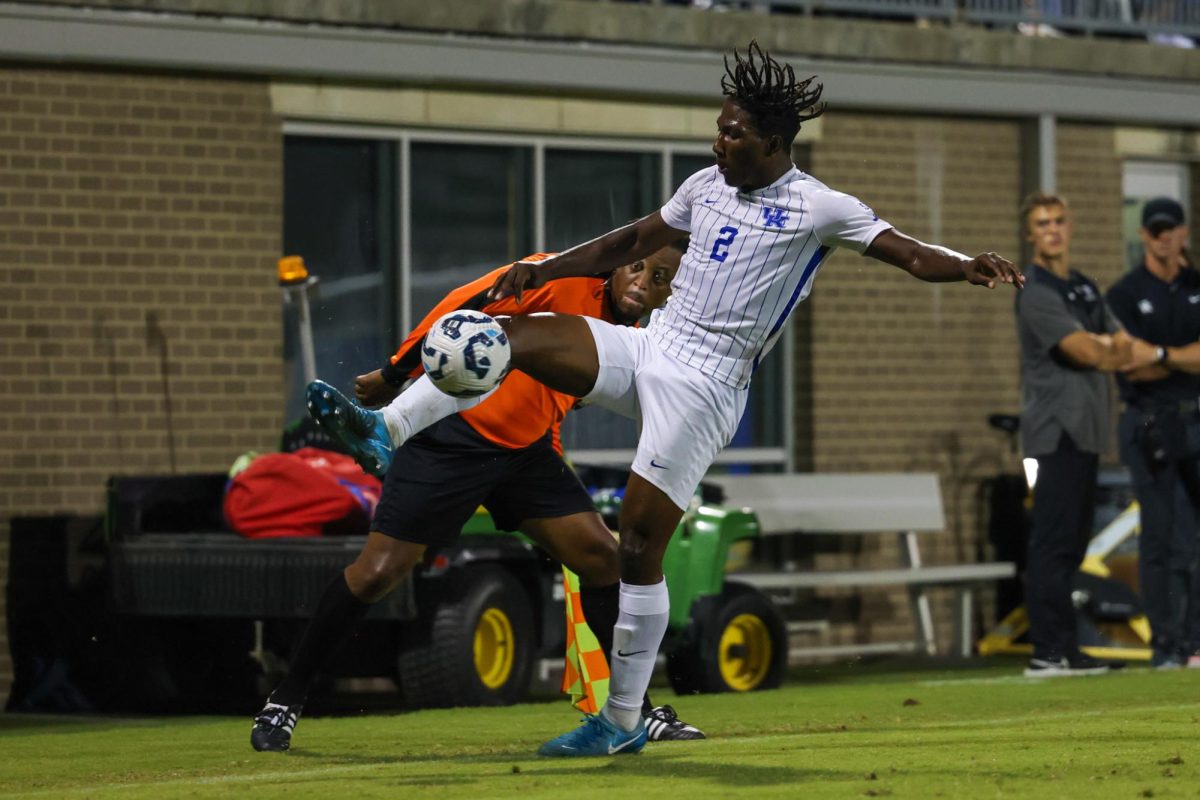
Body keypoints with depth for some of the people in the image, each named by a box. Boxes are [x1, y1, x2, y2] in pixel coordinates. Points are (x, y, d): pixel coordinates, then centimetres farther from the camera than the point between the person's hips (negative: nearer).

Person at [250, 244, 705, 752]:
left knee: (603, 558, -2)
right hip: (455, 432, -7)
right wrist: (393, 374, -15)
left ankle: (636, 710, 10)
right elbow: (465, 306, -16)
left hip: (526, 448, 7)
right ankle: (284, 701, 4)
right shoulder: (565, 282, -15)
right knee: (377, 571, -10)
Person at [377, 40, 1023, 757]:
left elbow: (908, 253, -14)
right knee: (509, 337, -14)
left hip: (703, 383, -6)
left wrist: (969, 266, -34)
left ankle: (623, 723, 4)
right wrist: (542, 271, 18)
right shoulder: (710, 184, 12)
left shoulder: (819, 208, -7)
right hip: (648, 346, 6)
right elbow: (633, 243, 24)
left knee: (640, 549, -7)